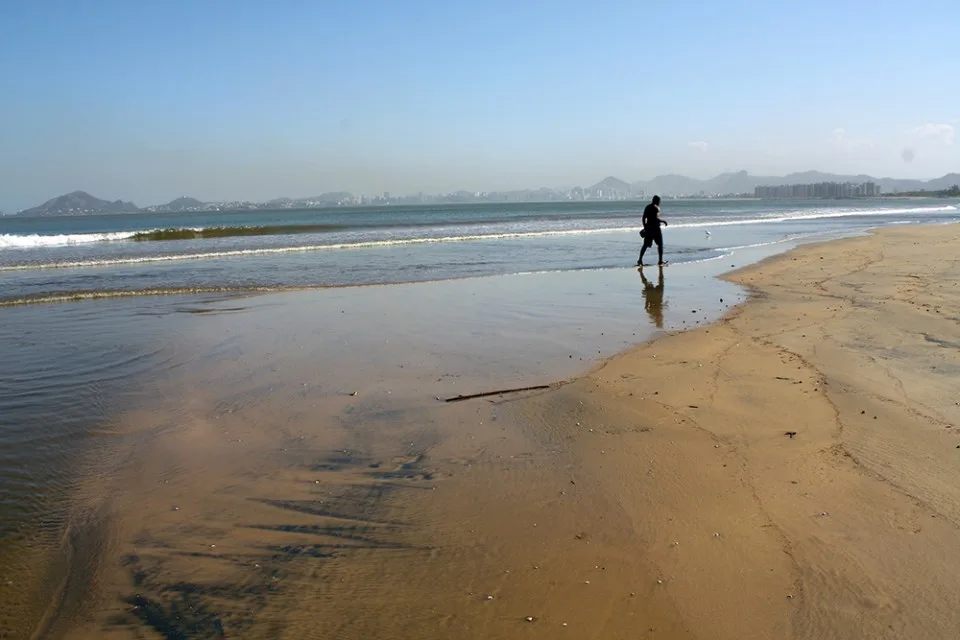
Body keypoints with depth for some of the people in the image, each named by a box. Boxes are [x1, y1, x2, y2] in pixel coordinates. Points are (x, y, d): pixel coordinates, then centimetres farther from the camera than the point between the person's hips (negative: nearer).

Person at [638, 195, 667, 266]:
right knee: (660, 244, 5)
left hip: (648, 228, 6)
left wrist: (645, 227, 18)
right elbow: (656, 219, -20)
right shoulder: (656, 208, -11)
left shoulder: (647, 207, 10)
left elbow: (644, 218, 11)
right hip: (655, 228, -6)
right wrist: (663, 221, -6)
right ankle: (660, 261, 5)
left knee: (646, 245, 8)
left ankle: (640, 259, -1)